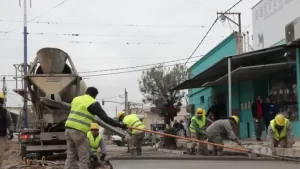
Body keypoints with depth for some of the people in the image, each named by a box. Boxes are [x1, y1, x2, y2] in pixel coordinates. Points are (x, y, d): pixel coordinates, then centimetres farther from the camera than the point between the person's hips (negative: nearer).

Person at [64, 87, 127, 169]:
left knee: (70, 157, 12)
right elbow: (105, 118, -9)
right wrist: (120, 125, -5)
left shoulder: (76, 99, 15)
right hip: (79, 132, -7)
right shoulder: (93, 103, -5)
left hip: (69, 129, 7)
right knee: (84, 158, 2)